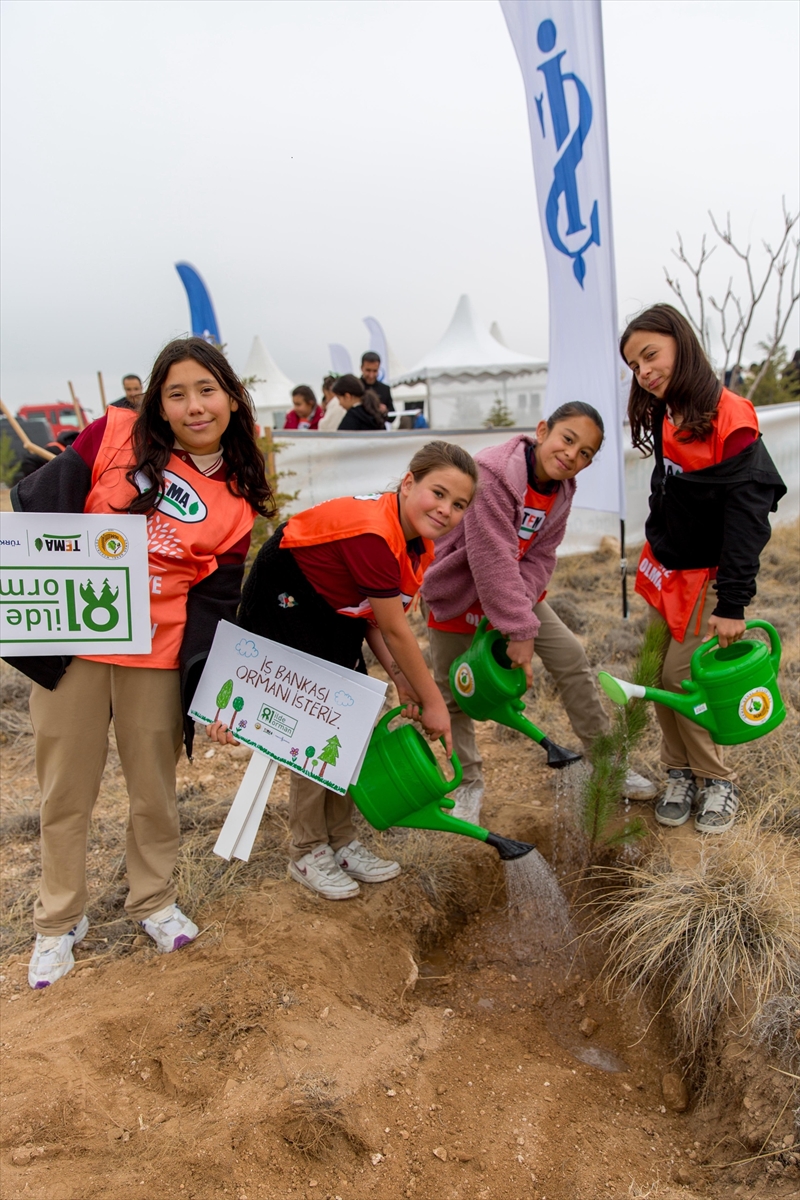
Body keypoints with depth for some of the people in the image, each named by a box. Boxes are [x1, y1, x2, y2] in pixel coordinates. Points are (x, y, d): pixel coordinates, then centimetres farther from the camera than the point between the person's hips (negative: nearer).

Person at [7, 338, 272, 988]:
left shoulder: (237, 502, -2)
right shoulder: (115, 435, -4)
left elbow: (214, 601, -2)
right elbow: (43, 505, 1)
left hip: (158, 659, 1)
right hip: (70, 646, 0)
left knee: (155, 788, 14)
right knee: (67, 792, 11)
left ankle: (154, 900, 39)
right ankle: (59, 920, 32)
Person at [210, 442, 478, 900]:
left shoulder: (420, 546, -5)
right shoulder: (372, 534, -34)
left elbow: (376, 617, -3)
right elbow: (395, 631, -28)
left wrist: (401, 679, -14)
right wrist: (433, 702, -19)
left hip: (336, 612, 9)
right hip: (282, 601, -9)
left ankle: (343, 840, 22)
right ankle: (308, 853, 8)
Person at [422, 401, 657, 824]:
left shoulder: (562, 489, -7)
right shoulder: (493, 474, -31)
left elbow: (540, 558, -8)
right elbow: (492, 560, -34)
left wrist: (517, 614, -23)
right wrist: (520, 630, -32)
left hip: (515, 590, 6)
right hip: (458, 594, -6)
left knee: (571, 658, 0)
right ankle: (468, 782, 24)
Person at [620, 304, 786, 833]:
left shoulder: (730, 419, -21)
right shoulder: (664, 417, 3)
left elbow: (747, 516, -23)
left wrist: (733, 604, -25)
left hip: (706, 576, -7)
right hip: (665, 569, 7)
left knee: (680, 677, -6)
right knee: (655, 675, 7)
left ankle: (718, 782, 13)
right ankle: (681, 775, 21)